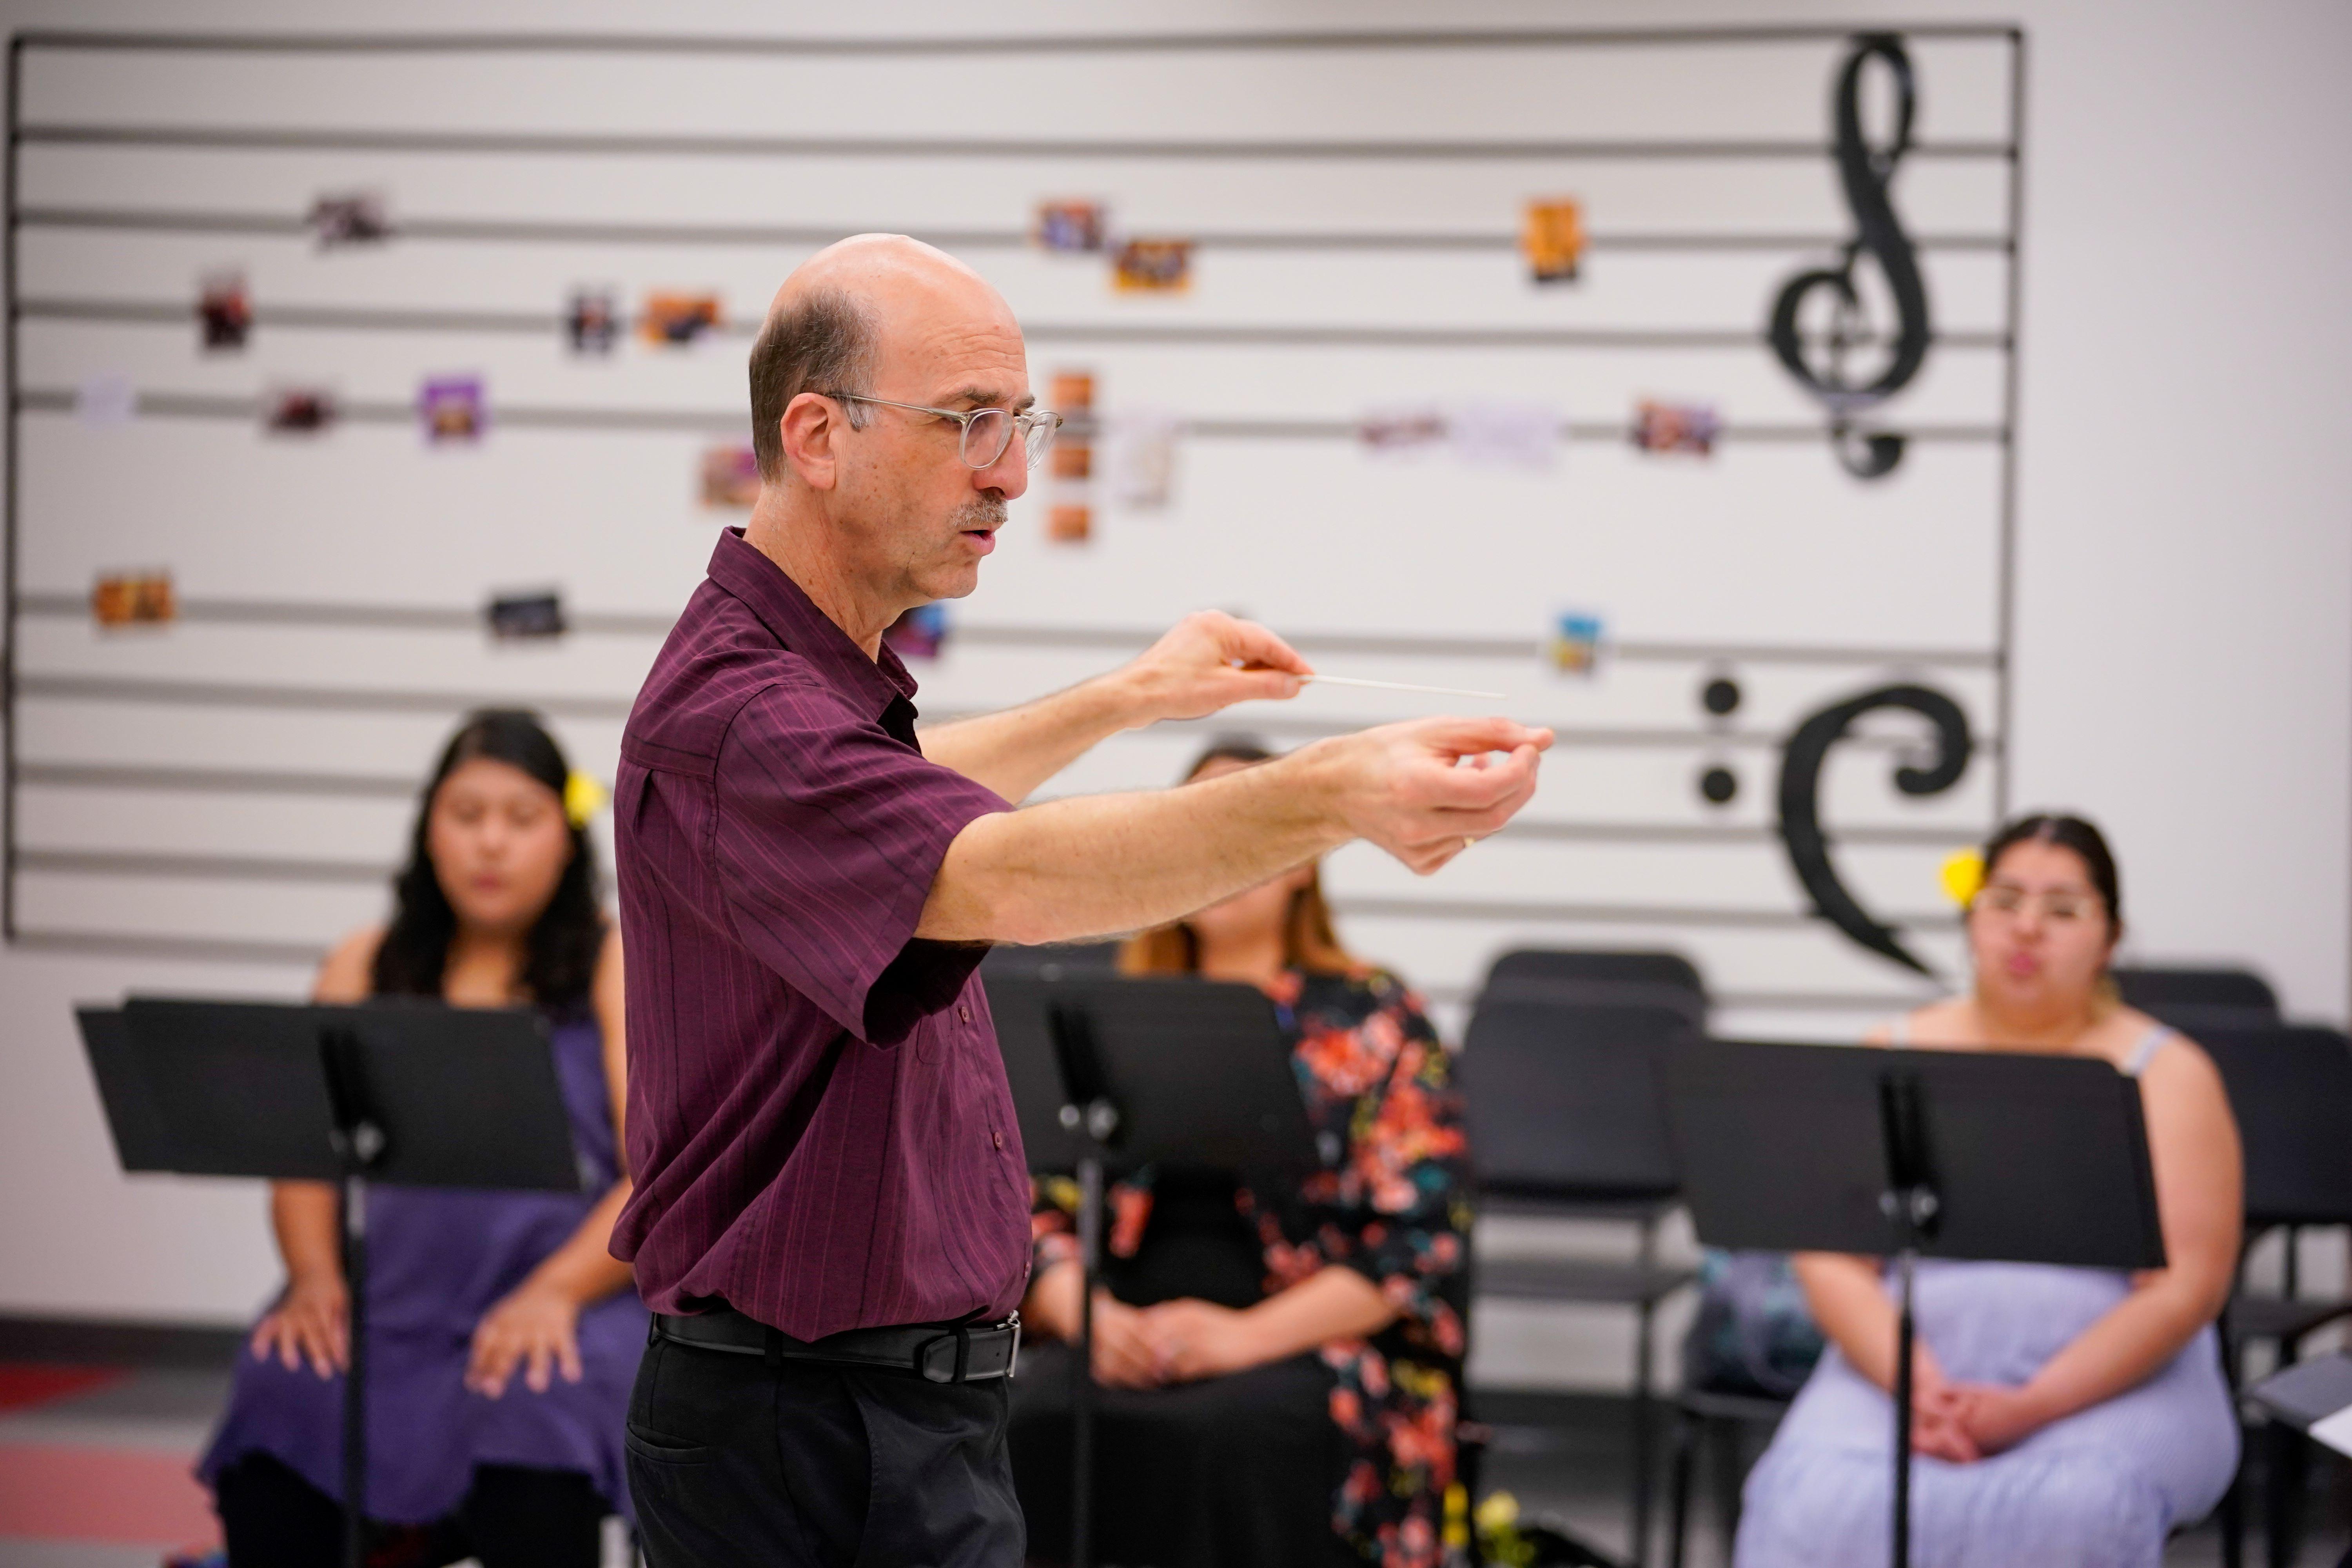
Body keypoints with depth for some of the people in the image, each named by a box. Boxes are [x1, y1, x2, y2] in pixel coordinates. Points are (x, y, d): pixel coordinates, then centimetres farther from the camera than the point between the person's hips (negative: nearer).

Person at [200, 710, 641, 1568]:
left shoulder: (620, 967, 7)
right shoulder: (365, 969, 18)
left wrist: (556, 1291, -19)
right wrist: (316, 1278, -11)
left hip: (568, 1308, -2)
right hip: (393, 1305, 2)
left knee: (537, 1425, -35)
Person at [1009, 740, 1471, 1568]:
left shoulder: (1376, 1019, 8)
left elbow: (1420, 1237, -2)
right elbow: (1041, 1203, 14)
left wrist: (1247, 1335, -13)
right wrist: (1085, 1315, -8)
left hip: (1315, 1341, -3)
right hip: (1122, 1337, 3)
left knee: (1230, 1440, -36)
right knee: (1036, 1425, -31)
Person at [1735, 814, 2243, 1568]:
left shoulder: (2166, 1074, 6)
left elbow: (2186, 1288, -5)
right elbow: (1832, 1260, 2)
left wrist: (2031, 1408, -18)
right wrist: (1919, 1389, -17)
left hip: (2114, 1384, -1)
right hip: (1904, 1369, 1)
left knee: (2073, 1507, -36)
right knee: (1817, 1501, -31)